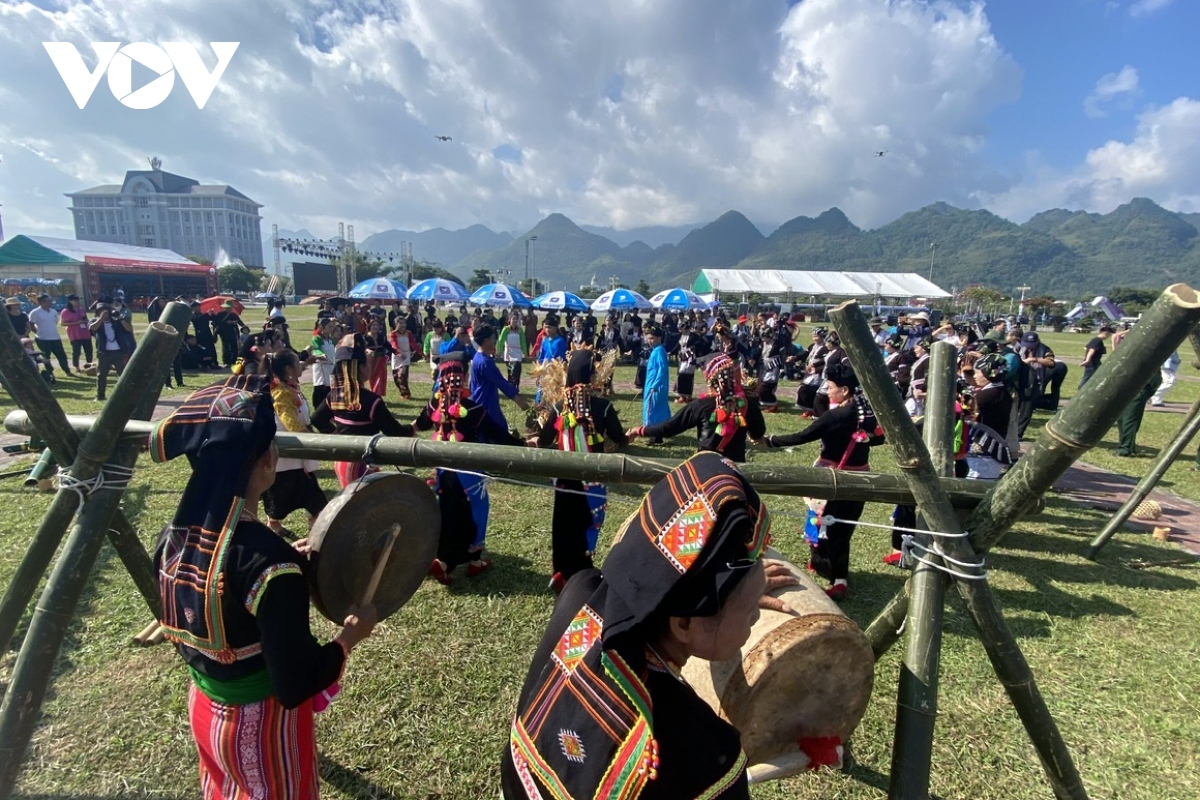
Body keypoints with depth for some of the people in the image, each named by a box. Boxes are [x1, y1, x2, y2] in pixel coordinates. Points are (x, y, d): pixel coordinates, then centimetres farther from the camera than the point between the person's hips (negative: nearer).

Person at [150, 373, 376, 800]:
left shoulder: (175, 536, -12)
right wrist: (350, 636, -12)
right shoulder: (267, 560, -35)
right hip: (261, 722, -6)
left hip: (204, 706, 6)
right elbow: (296, 686, -28)